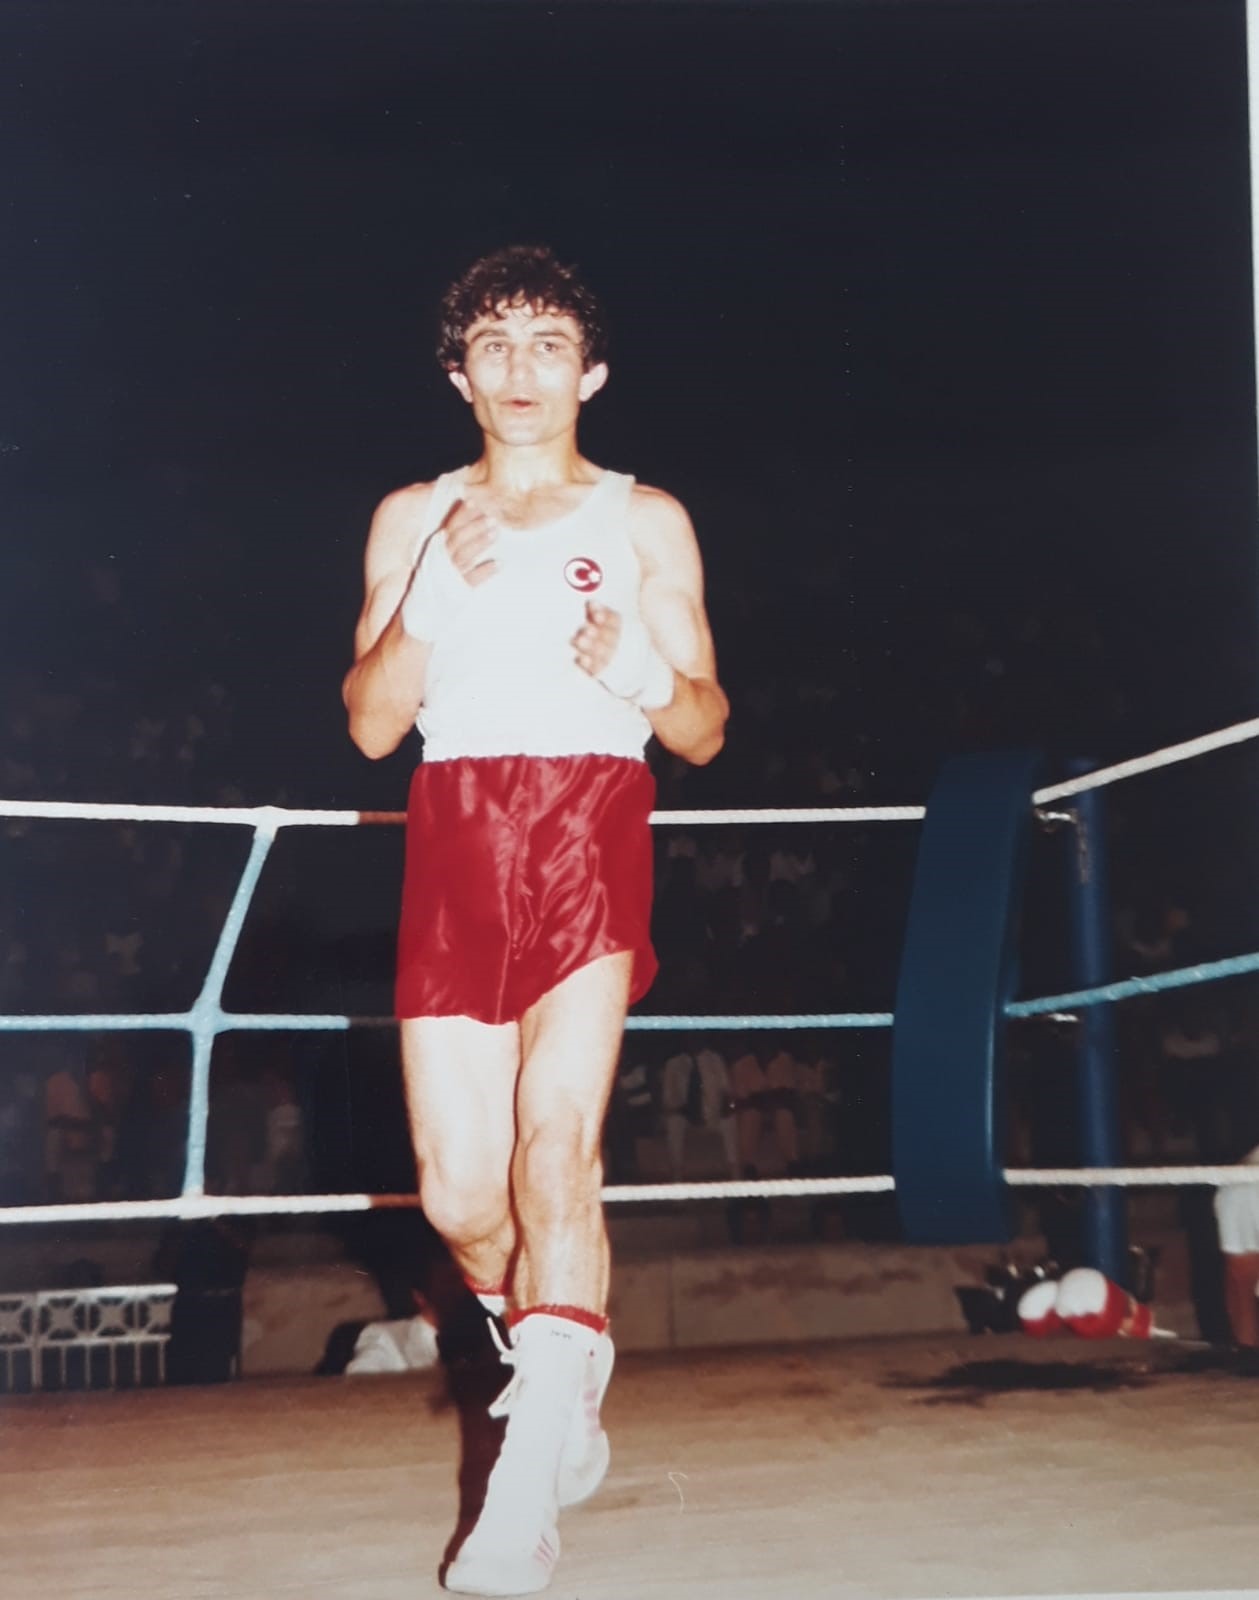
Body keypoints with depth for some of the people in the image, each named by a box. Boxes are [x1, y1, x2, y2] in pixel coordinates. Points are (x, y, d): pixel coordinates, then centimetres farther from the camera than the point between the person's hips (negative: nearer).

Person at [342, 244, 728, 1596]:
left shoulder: (646, 520, 12)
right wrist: (436, 594, -9)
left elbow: (705, 732, 10)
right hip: (454, 849, 2)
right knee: (459, 1195, -2)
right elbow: (369, 726, 6)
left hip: (591, 838, -2)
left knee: (556, 1136, -20)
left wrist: (643, 670, -12)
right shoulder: (412, 517, 15)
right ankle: (566, 1387, 29)